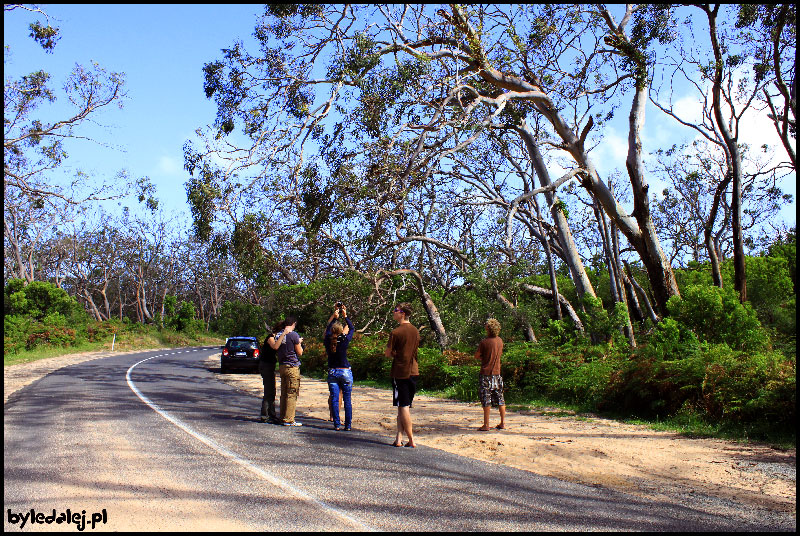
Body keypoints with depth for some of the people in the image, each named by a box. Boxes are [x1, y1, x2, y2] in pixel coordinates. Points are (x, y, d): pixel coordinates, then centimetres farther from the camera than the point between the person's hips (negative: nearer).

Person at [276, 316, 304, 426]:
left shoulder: (279, 334, 8)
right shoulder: (293, 335, -12)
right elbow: (300, 352, -7)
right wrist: (300, 343, 11)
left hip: (282, 366, 7)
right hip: (292, 367, -7)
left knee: (284, 393, 14)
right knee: (292, 394, -4)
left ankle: (283, 417, 19)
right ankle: (288, 420, -4)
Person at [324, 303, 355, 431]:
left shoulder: (328, 341, -5)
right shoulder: (344, 340, -11)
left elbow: (327, 329, 16)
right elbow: (352, 329, 7)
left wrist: (334, 316, 21)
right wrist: (345, 316, 13)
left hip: (332, 372, 2)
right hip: (345, 372, -2)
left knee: (334, 399, 4)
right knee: (347, 400, 4)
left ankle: (336, 424, 3)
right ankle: (348, 425, 6)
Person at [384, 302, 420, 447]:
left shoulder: (396, 332, -13)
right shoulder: (415, 331, 8)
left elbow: (387, 353, -7)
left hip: (400, 372, -6)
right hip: (413, 372, 6)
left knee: (403, 407, 0)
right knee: (405, 406, 11)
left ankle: (411, 440, 2)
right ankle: (399, 438, 10)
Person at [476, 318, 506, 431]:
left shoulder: (484, 342, -14)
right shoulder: (500, 341, 3)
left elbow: (476, 356, -4)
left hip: (485, 373, -5)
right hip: (497, 373, 5)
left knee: (486, 400, -2)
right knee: (500, 399, 12)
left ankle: (486, 425, 1)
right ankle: (503, 423, 17)